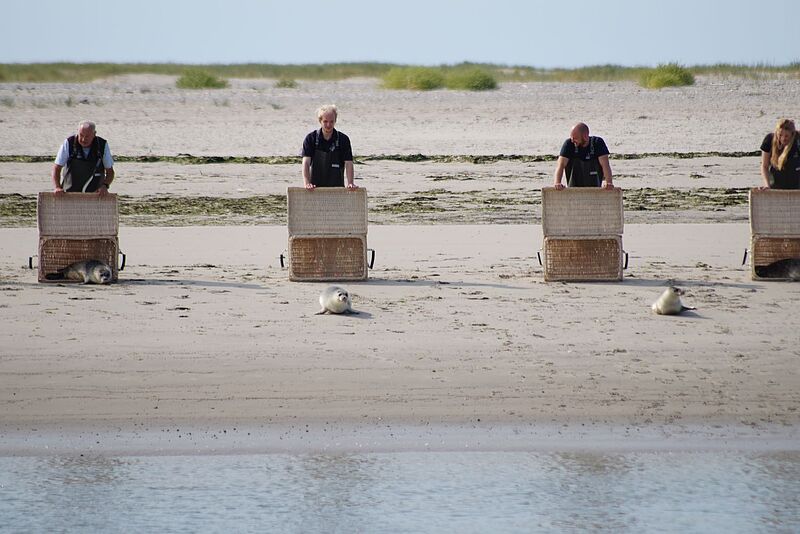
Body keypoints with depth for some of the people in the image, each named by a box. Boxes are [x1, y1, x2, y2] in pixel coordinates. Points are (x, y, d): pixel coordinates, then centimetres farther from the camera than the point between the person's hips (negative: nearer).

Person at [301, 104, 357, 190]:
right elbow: (306, 162, -10)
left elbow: (348, 163, -6)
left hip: (337, 186, 0)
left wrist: (350, 183, -22)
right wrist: (307, 183, -25)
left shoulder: (343, 140, 0)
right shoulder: (311, 139, -1)